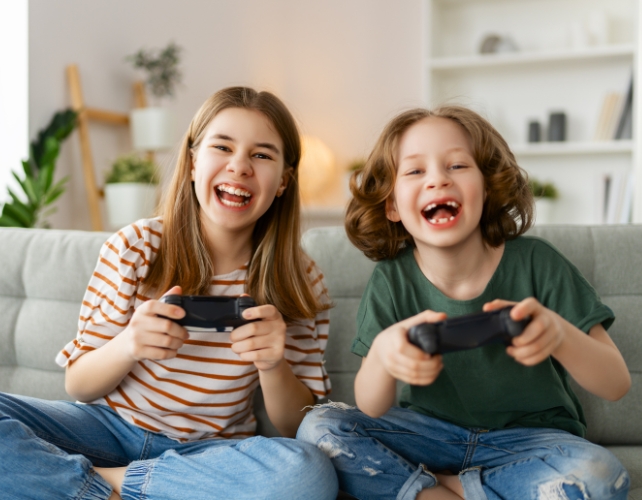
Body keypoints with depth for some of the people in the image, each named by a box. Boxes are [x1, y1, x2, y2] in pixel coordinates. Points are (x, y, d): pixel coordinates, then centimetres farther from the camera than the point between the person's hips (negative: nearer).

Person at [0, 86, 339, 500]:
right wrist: (128, 346, -26)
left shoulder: (301, 282, -5)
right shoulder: (135, 248, -7)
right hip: (111, 426, 0)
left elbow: (298, 428, -2)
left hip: (210, 452, 1)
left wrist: (274, 367, -24)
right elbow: (78, 385, -3)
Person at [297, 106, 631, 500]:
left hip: (528, 438, -1)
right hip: (431, 433, 2)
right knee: (318, 427, -17)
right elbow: (371, 409, -13)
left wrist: (559, 334, -37)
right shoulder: (392, 279, -10)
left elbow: (617, 385, -14)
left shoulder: (535, 262, -14)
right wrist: (382, 355, -38)